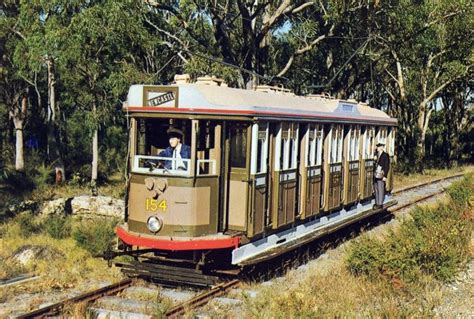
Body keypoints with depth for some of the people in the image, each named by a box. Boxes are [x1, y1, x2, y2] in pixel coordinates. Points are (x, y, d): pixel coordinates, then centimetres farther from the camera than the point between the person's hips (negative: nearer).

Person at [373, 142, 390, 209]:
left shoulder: (385, 155, -10)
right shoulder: (378, 154, 13)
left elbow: (387, 166, -11)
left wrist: (385, 176, -14)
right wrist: (374, 173, 14)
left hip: (381, 175, -8)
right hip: (376, 174, 8)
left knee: (380, 190, -2)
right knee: (376, 189, 12)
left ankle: (380, 204, 5)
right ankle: (377, 203, 20)